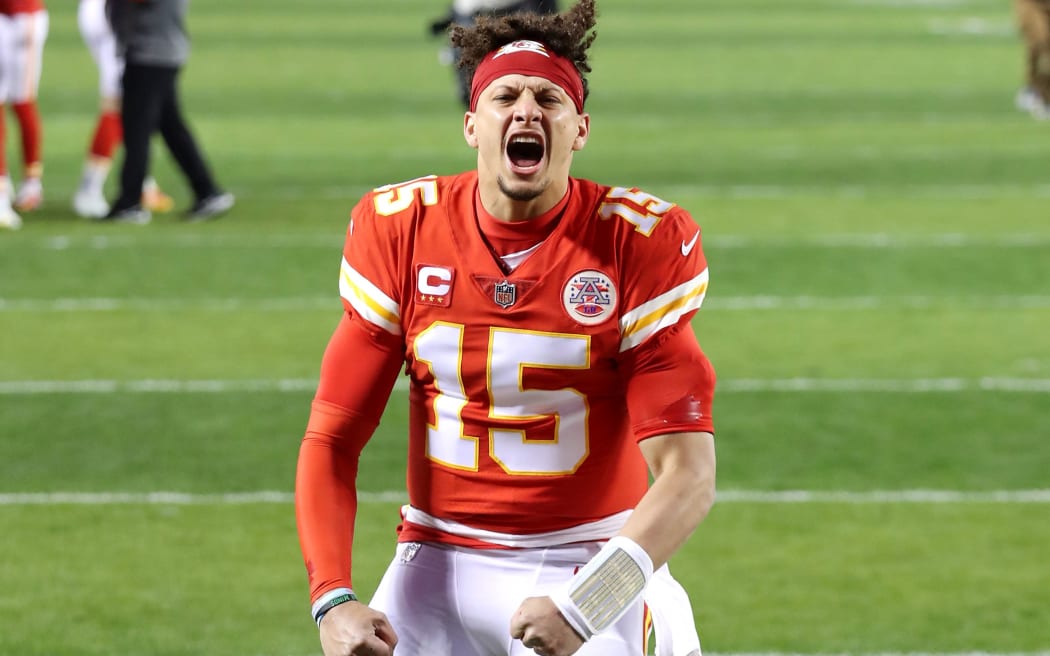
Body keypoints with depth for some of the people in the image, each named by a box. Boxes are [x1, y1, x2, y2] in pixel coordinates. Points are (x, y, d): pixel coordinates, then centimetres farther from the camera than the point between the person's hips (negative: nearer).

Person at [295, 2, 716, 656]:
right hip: (439, 567, 2)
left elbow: (687, 475, -14)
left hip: (594, 566, -2)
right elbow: (332, 441, 1)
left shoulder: (642, 241, -9)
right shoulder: (399, 229, -2)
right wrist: (333, 599, -14)